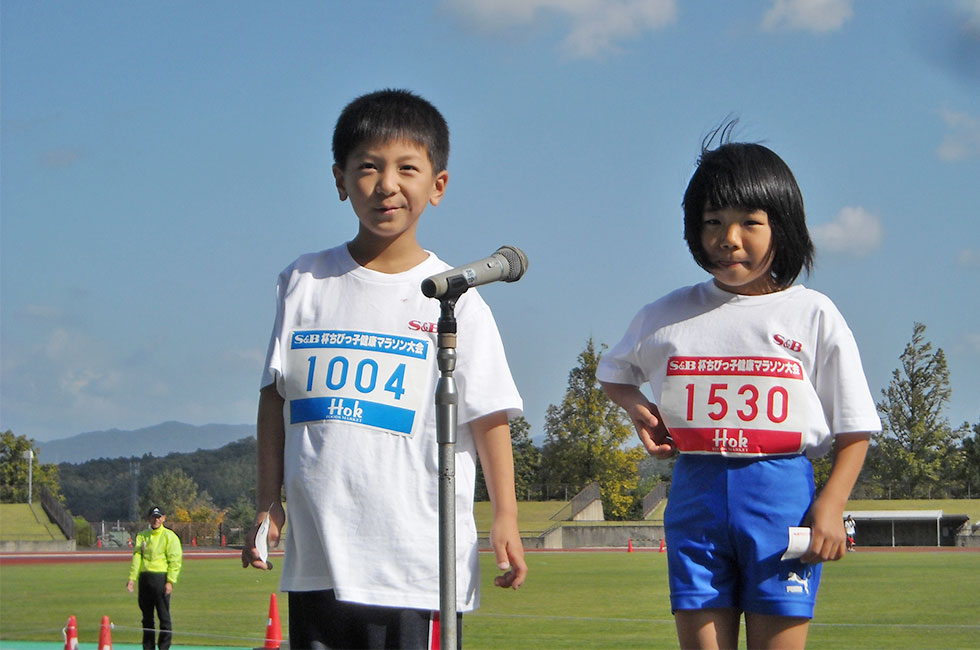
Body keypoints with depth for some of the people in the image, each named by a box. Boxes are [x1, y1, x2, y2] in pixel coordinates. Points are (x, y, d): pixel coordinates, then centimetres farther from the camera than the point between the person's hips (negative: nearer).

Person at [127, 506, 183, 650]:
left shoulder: (169, 536, 1)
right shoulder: (142, 536, 15)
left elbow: (175, 560, -5)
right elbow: (136, 557, 8)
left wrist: (170, 581, -14)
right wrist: (132, 578, -4)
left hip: (160, 578, -5)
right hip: (144, 578, 5)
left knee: (164, 616, -6)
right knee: (147, 616, 9)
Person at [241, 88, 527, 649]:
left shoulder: (453, 299, -1)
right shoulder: (305, 283, 8)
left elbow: (489, 415, 0)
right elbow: (276, 395, 13)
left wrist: (506, 517, -6)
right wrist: (268, 502, 9)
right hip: (317, 558, 3)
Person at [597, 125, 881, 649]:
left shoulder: (813, 315, 2)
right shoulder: (668, 316, 9)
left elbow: (854, 429, 4)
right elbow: (614, 372, 28)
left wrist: (831, 506, -8)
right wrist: (638, 408, 6)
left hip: (782, 495, -2)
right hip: (695, 493, 2)